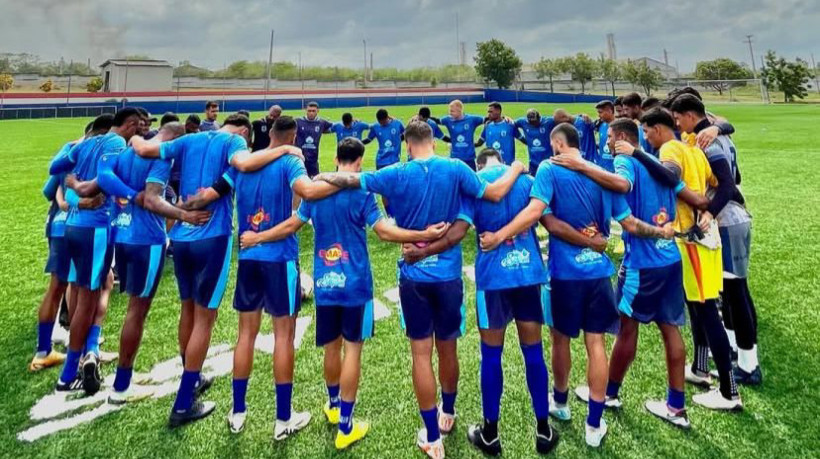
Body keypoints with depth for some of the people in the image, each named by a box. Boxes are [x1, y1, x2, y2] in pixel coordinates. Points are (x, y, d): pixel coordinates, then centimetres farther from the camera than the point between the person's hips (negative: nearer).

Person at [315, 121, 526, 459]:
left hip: (413, 276, -1)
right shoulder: (455, 169, -5)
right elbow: (495, 193, -1)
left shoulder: (396, 175, -5)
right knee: (447, 348, 17)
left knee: (421, 354, 6)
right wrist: (516, 169, 18)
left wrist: (326, 177, 19)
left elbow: (349, 179, -1)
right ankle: (448, 413, 40)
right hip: (448, 274, 1)